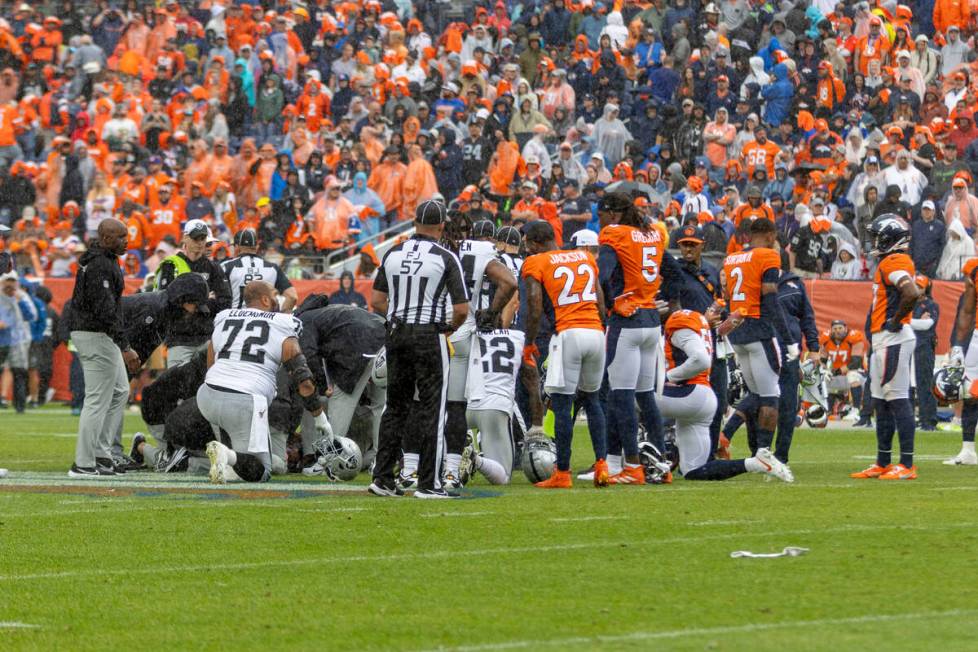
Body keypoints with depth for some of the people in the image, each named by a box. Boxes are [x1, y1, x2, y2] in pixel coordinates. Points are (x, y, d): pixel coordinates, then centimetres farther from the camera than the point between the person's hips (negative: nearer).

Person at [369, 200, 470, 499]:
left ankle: (382, 478, 12)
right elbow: (461, 309, -10)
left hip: (396, 334, 5)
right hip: (430, 337, -5)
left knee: (395, 407, 14)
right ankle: (428, 483, -1)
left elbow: (377, 302, 7)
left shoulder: (393, 254, 5)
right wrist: (451, 327, 9)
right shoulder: (445, 258, -8)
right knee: (431, 410, 1)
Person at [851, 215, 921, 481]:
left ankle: (907, 465, -9)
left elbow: (911, 294, -30)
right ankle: (882, 463, 21)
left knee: (897, 399, -10)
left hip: (893, 339, -11)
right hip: (883, 340, 11)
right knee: (882, 403, 15)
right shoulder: (888, 263, 17)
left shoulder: (894, 263, -14)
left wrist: (895, 321, -18)